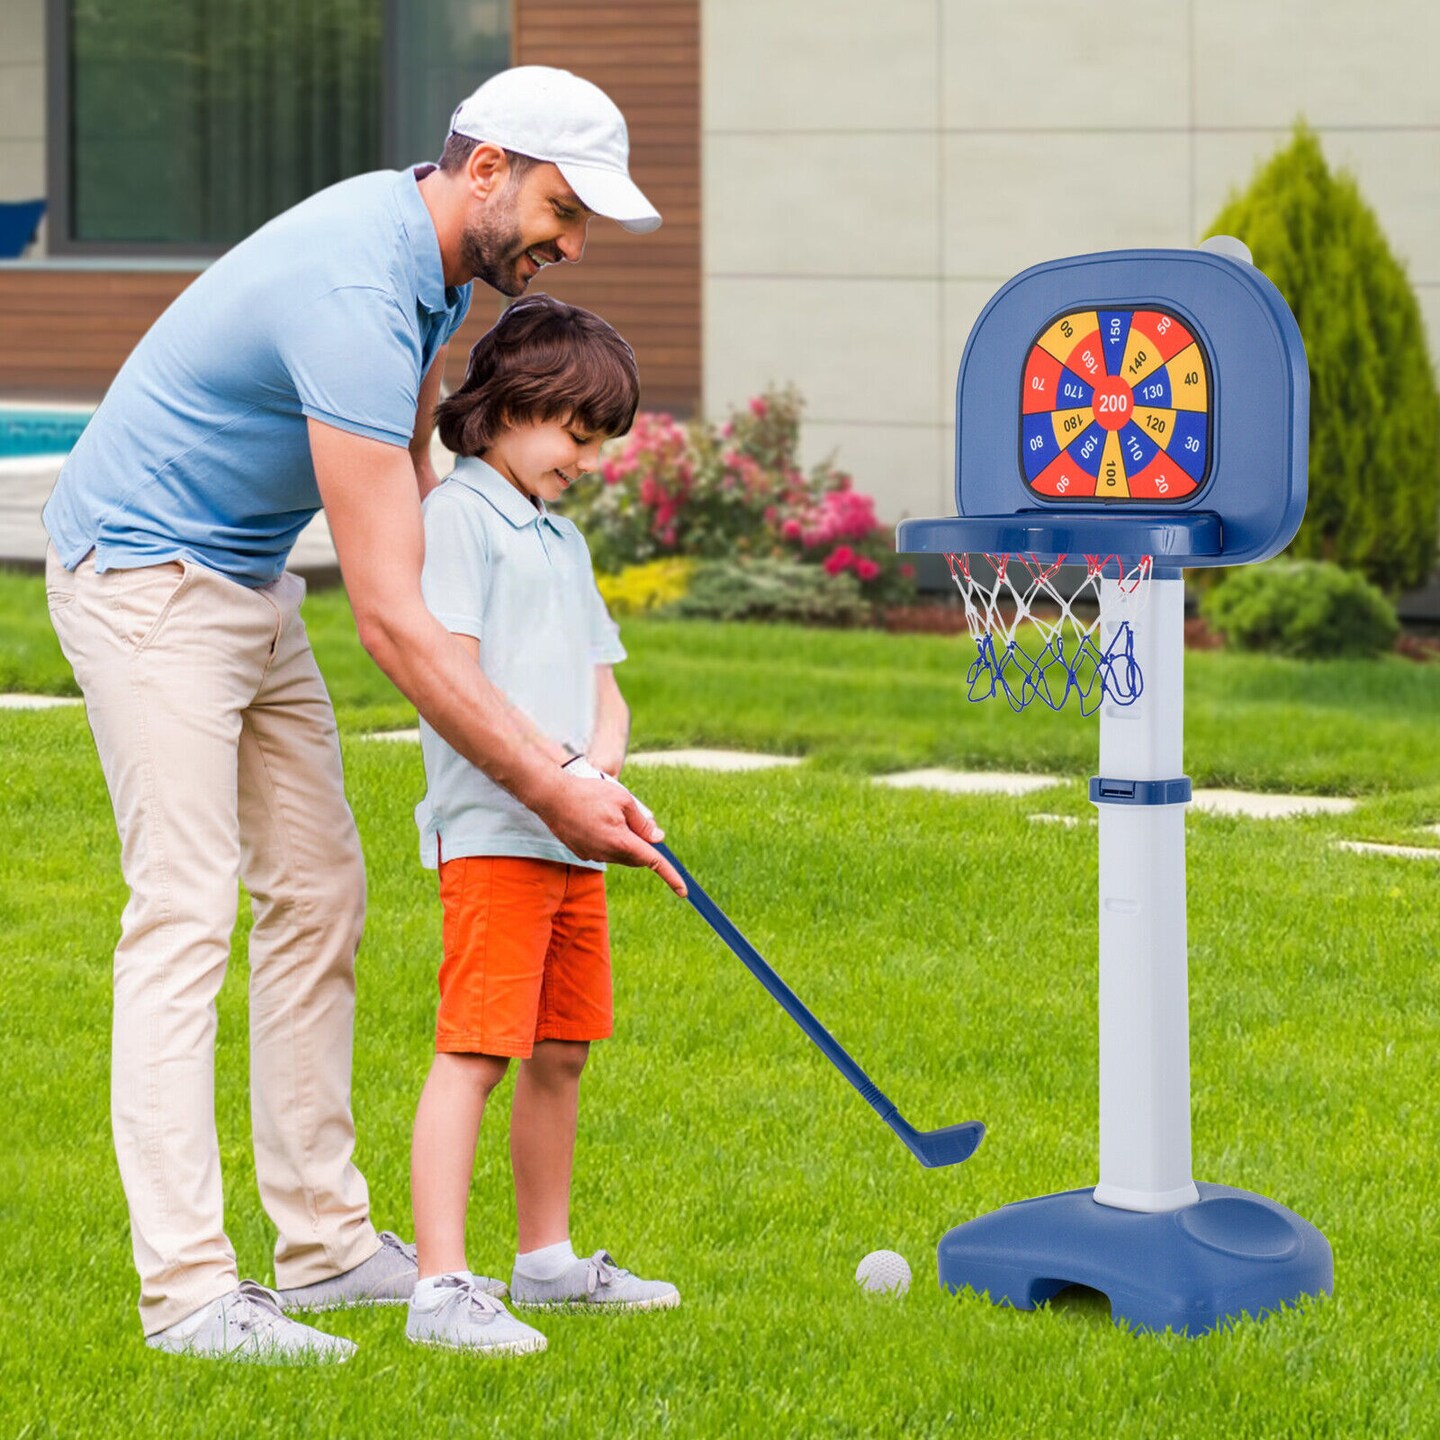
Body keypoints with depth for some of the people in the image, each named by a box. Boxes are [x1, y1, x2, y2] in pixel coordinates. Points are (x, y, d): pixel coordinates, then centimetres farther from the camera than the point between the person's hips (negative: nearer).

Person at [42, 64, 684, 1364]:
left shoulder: (436, 264, 1)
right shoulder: (356, 302, -30)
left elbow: (407, 472, 19)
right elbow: (390, 621, -33)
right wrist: (553, 794, -32)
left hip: (250, 576, 10)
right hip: (145, 574, -10)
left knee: (318, 894, 8)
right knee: (186, 913, -15)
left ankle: (326, 1244, 13)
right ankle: (187, 1290, -17)